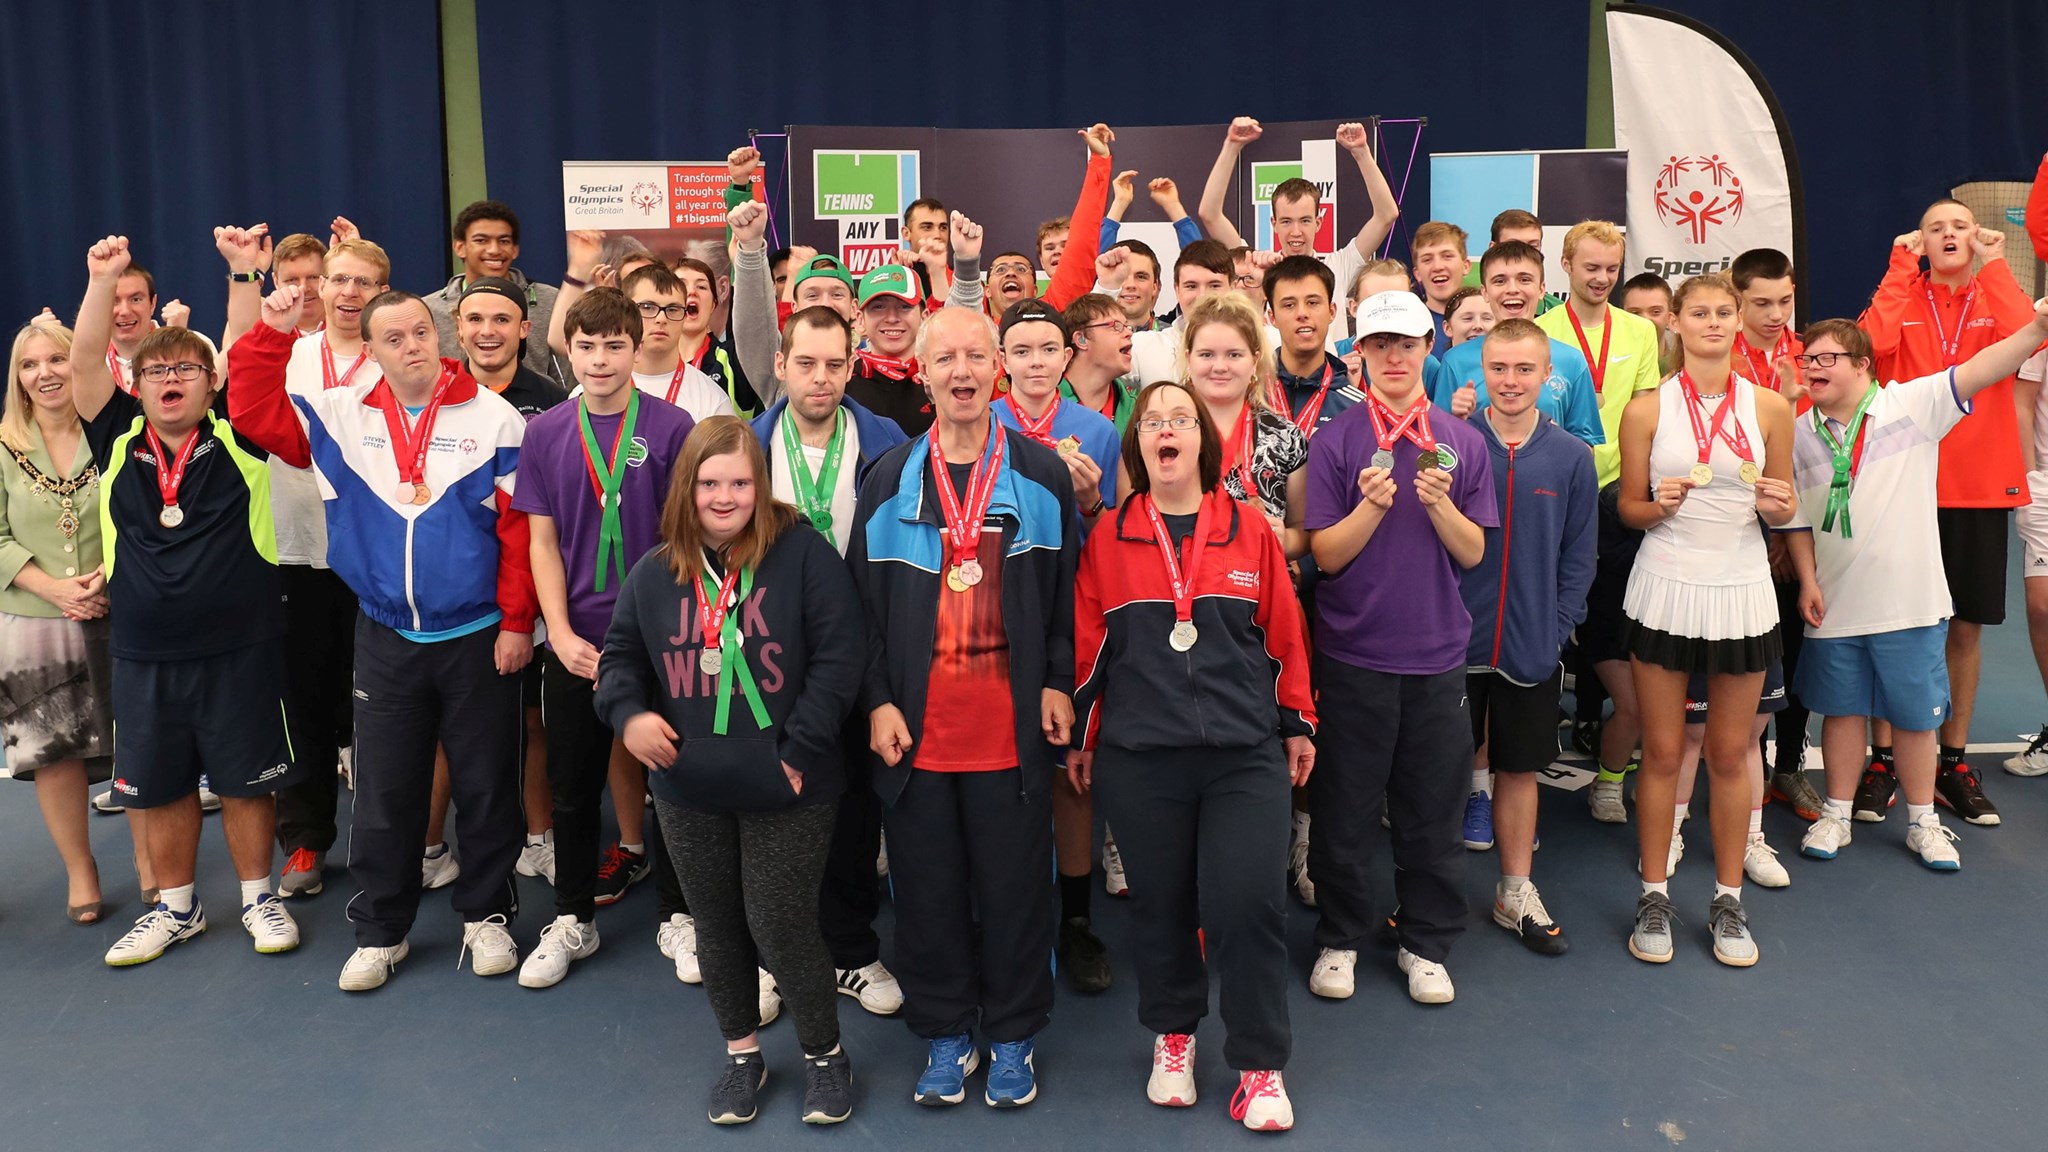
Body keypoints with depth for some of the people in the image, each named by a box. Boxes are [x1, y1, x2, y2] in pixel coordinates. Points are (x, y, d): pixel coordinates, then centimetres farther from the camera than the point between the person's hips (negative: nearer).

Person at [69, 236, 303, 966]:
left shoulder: (237, 437, -2)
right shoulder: (118, 441, 2)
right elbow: (85, 365, -7)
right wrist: (103, 279, -15)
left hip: (240, 647, -2)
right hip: (141, 653, 3)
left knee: (247, 779, 9)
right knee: (154, 786, 15)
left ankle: (258, 897, 28)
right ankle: (176, 907, 33)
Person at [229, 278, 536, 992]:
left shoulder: (491, 416, -7)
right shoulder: (343, 415, 3)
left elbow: (520, 526, -9)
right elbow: (253, 413, -1)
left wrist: (516, 622, -10)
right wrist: (272, 335, -11)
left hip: (477, 636, -2)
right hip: (385, 638, 3)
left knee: (484, 784, 9)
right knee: (383, 789, 10)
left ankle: (486, 915, 26)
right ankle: (380, 931, 25)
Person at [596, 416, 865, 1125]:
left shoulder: (802, 553, -10)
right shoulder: (654, 572, 4)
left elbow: (840, 652, -12)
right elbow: (620, 654, 13)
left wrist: (801, 745, -15)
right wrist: (629, 712, -8)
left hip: (786, 793, -4)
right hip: (689, 795, 5)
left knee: (781, 929, 1)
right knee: (716, 929, 16)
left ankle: (825, 1054, 25)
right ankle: (741, 1053, 38)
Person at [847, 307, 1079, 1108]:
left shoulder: (1042, 475, 4)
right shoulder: (889, 480, 5)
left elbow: (1067, 590, 5)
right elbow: (865, 599, 3)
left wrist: (1058, 684, -2)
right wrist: (878, 700, -4)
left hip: (1013, 726, -1)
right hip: (916, 726, 1)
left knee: (1015, 884, 8)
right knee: (927, 886, 9)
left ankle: (1013, 1035, 25)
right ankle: (946, 1034, 26)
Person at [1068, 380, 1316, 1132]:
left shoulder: (1251, 531, 2)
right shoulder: (1107, 540, 2)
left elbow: (1284, 634, 7)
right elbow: (1087, 645, 6)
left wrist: (1297, 723, 10)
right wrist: (1081, 739, 8)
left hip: (1246, 754, 0)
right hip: (1139, 758, 1)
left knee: (1248, 903, -5)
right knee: (1161, 903, 11)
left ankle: (1259, 1066, 12)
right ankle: (1172, 1036, 33)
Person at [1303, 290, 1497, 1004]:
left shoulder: (1462, 443, 5)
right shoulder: (1335, 441, -2)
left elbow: (1472, 552, 2)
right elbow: (1326, 555, -5)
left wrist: (1439, 502, -15)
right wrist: (1374, 503, -20)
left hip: (1437, 652, 2)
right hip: (1353, 653, -2)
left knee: (1433, 810, 10)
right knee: (1345, 810, 7)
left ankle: (1425, 944, 27)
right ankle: (1340, 939, 25)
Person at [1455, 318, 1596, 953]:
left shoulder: (1571, 457, 1)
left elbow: (1578, 558, 5)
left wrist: (1558, 628, -2)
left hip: (1532, 646, 2)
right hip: (1455, 641, -1)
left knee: (1518, 768, 13)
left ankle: (1517, 893, 28)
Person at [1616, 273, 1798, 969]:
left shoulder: (1770, 407, 3)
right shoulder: (1647, 409, -1)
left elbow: (1782, 505, 11)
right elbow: (1628, 510, 4)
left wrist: (1779, 507, -12)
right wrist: (1659, 506, -17)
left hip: (1741, 591, 1)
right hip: (1664, 590, -1)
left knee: (1730, 756, 10)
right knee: (1662, 754, 6)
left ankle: (1729, 901, 24)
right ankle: (1654, 898, 19)